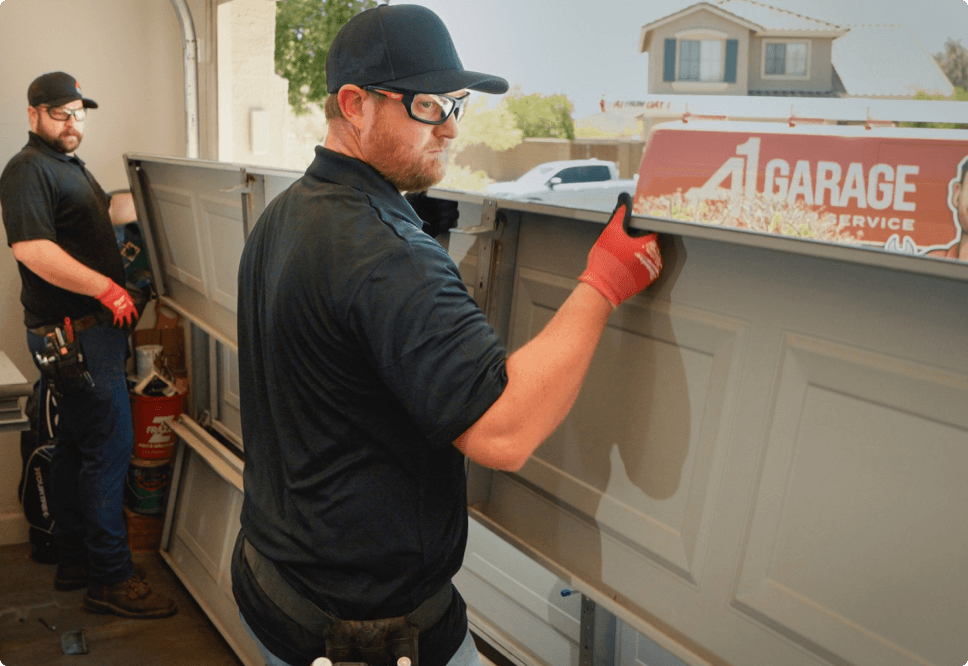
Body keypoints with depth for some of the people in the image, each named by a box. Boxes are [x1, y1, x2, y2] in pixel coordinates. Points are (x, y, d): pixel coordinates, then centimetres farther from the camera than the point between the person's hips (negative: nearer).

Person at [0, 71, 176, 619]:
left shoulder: (71, 165, 20)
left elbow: (109, 212, 35)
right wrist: (106, 288, -28)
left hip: (94, 325, 11)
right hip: (73, 332, -11)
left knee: (77, 446, 16)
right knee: (110, 445, -8)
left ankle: (75, 560, 28)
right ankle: (110, 578, 2)